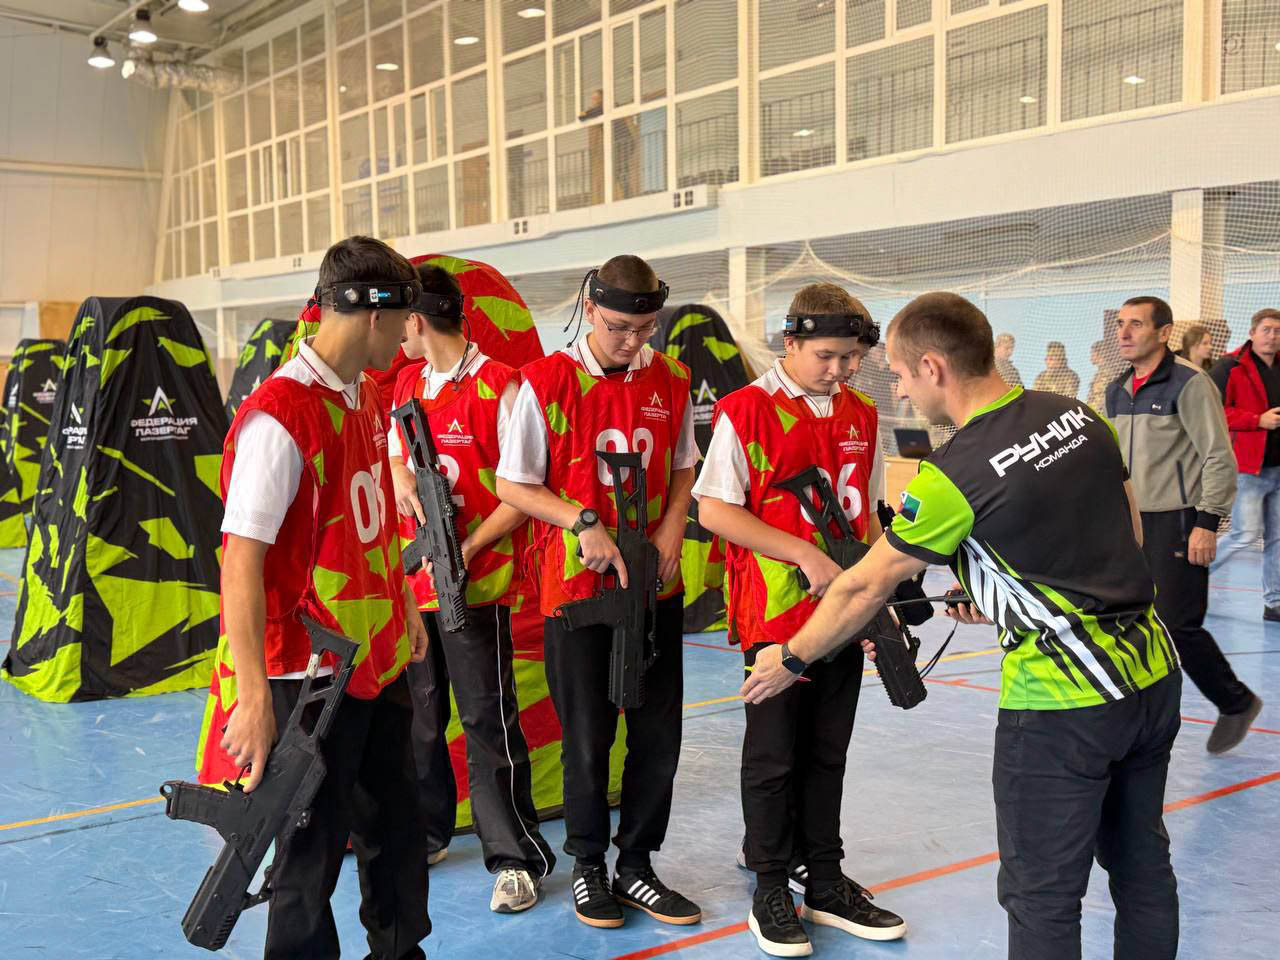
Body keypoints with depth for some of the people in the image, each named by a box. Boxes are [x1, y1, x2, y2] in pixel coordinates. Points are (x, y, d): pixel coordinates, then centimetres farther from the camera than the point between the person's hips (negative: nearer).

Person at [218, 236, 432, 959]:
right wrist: (254, 697, -27)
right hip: (314, 675, -8)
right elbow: (242, 559, -24)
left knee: (397, 825, 20)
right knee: (316, 847, 6)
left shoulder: (368, 397, 7)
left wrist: (405, 607, 21)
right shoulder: (280, 417, -21)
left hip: (382, 661, 9)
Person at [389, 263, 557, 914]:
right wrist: (403, 481, -1)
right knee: (419, 712, 16)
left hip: (476, 583, -7)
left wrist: (468, 549, -20)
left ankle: (516, 858, 7)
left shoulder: (501, 388, -11)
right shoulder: (407, 383, 12)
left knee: (488, 719, -2)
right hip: (412, 578, 7)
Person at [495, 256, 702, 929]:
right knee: (588, 737, 6)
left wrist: (673, 522, -2)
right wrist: (583, 521, -17)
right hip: (578, 584, -4)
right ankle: (588, 867, 26)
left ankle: (635, 866, 24)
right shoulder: (547, 381, -9)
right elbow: (512, 484, -5)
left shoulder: (671, 381, 4)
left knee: (659, 733, 8)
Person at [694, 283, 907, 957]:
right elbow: (713, 509, -14)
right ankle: (770, 894, 18)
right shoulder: (747, 410, -10)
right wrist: (806, 556, -18)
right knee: (775, 755, 4)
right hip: (775, 613, -5)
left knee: (828, 752, 14)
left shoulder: (861, 416, 10)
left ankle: (826, 883, 27)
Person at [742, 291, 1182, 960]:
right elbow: (1129, 534, 12)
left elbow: (865, 588, -8)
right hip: (1153, 676, 7)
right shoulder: (1080, 416, 0)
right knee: (1141, 864, 21)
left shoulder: (954, 475, -19)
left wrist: (791, 660, 7)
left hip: (1060, 706, -7)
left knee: (1041, 895, 6)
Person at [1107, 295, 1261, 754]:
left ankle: (1237, 703, 16)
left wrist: (1208, 523, -15)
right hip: (1131, 523, 7)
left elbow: (1220, 459, -12)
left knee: (1177, 625, -7)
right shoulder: (1117, 390, 11)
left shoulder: (1189, 384, -11)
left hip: (1178, 522, -7)